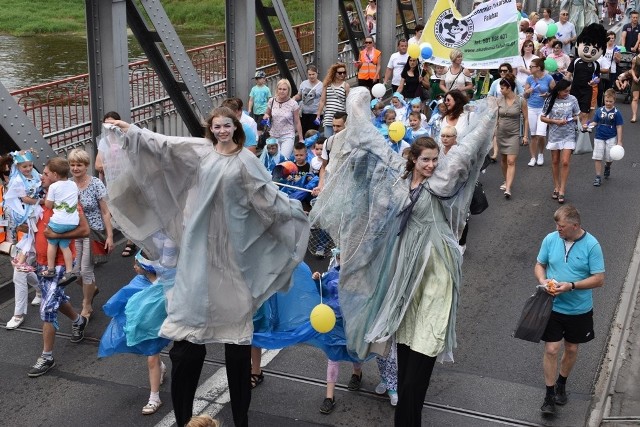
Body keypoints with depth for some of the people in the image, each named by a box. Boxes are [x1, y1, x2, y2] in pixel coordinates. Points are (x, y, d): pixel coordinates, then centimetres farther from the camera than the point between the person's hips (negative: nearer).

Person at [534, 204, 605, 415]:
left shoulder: (591, 245, -16)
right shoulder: (550, 239, -8)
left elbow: (599, 279, -14)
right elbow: (539, 265, 5)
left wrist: (571, 285, -25)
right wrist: (543, 281, -16)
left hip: (579, 310, 0)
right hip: (553, 307, 1)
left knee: (571, 349, 16)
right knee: (551, 350, -1)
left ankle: (561, 384, 41)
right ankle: (549, 395, 13)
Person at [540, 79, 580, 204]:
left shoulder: (572, 99, -3)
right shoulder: (551, 100, -5)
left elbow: (577, 116, 8)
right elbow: (543, 118, 0)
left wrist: (572, 119, -13)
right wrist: (555, 121, -14)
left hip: (568, 135, -1)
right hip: (554, 135, 1)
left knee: (565, 162, -8)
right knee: (555, 162, 12)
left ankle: (562, 191, -1)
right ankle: (556, 187, 28)